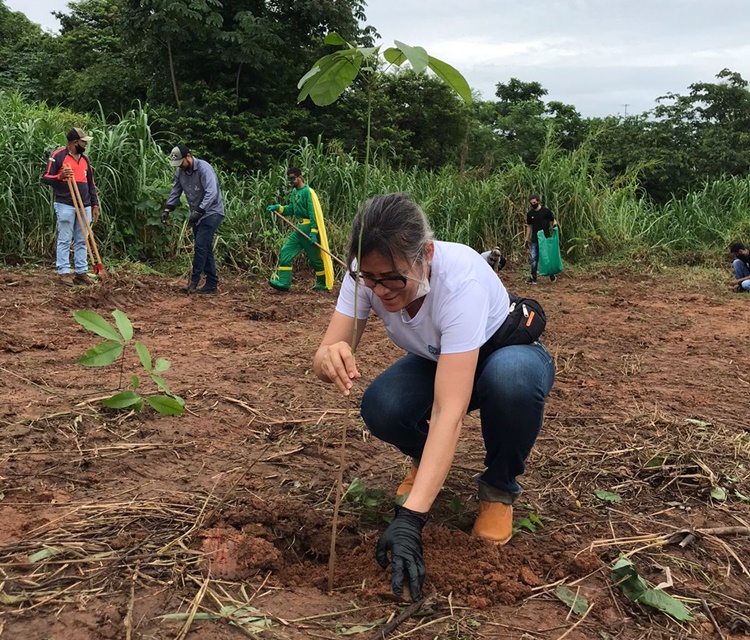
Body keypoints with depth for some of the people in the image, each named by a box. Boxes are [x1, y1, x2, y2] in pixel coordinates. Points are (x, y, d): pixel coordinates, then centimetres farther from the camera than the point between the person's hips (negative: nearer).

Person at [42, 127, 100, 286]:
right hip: (65, 205, -6)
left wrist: (95, 205, 14)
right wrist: (60, 176, -23)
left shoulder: (85, 158, 15)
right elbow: (46, 178, -4)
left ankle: (81, 272, 10)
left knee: (82, 241, 7)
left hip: (85, 206, 6)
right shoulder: (58, 155, -4)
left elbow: (91, 184, 19)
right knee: (64, 241, -3)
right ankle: (64, 273, -1)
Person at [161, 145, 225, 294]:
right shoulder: (180, 172, 2)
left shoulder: (204, 168, -20)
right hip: (197, 214, 8)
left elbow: (212, 193, -29)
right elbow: (175, 191, 7)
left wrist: (198, 212, -35)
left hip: (211, 213, -8)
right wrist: (167, 209, -7)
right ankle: (212, 285, 11)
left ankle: (193, 282, -7)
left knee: (201, 246, -14)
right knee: (205, 248, 7)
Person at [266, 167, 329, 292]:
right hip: (298, 230, 9)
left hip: (308, 229, -9)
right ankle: (283, 282, 0)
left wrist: (313, 231, -24)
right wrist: (277, 208, 4)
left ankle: (323, 284, 17)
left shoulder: (307, 192, -13)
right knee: (286, 253, 0)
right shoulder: (294, 192, 13)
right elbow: (291, 210, 19)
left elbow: (313, 213, -18)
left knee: (315, 258, 2)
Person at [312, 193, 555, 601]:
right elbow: (327, 353, -27)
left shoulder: (461, 279, -40)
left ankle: (499, 488, -8)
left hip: (509, 352, -3)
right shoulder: (368, 273, -25)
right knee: (380, 408, -28)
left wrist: (410, 518, -50)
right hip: (437, 362, 3)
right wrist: (331, 360, -53)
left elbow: (449, 411, -44)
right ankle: (426, 460, 8)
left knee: (512, 379, -40)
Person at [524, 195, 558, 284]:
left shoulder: (546, 211, -6)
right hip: (535, 240, 3)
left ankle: (552, 276, 21)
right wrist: (527, 239, 10)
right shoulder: (530, 213, 5)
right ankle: (533, 278, 2)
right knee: (534, 259, -1)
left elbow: (553, 220, 4)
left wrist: (554, 224, -19)